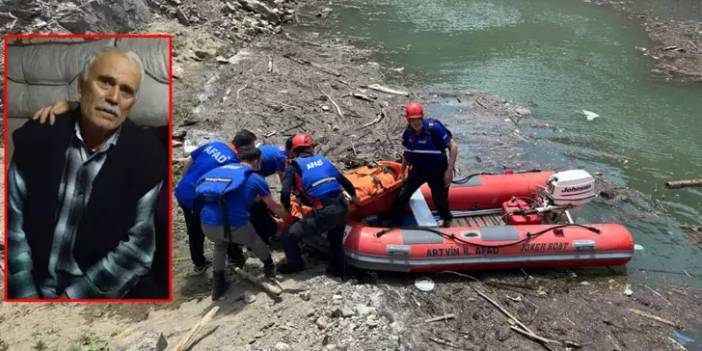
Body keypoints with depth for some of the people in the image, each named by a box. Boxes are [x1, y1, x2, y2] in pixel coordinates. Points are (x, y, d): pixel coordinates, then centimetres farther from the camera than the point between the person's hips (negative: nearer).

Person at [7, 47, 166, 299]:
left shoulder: (147, 156, -9)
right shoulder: (36, 136, -2)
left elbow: (138, 248, -11)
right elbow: (13, 221, 0)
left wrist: (71, 296, -14)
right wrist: (26, 293, -9)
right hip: (32, 286, 2)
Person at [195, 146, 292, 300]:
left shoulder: (223, 168, 23)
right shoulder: (256, 178, 9)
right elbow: (275, 207, 20)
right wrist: (290, 217, 39)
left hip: (207, 224, 5)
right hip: (234, 225, -4)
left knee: (220, 244, 36)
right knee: (254, 240, 28)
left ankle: (218, 286, 32)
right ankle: (269, 267, 48)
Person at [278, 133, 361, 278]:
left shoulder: (294, 167, 4)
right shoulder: (323, 159, 18)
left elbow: (285, 193, -7)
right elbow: (344, 180, 25)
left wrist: (286, 210, 13)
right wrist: (354, 196, 42)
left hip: (324, 213, -6)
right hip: (342, 208, 6)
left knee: (289, 235, 5)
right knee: (336, 239, 33)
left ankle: (295, 264, 21)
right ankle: (338, 268, 41)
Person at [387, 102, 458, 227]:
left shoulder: (434, 128, -27)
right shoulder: (408, 132, -11)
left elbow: (453, 147, -21)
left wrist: (449, 170, -23)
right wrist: (402, 171, 13)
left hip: (437, 171, -4)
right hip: (418, 169, 4)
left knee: (439, 199, 8)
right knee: (402, 195, 1)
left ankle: (446, 220, 38)